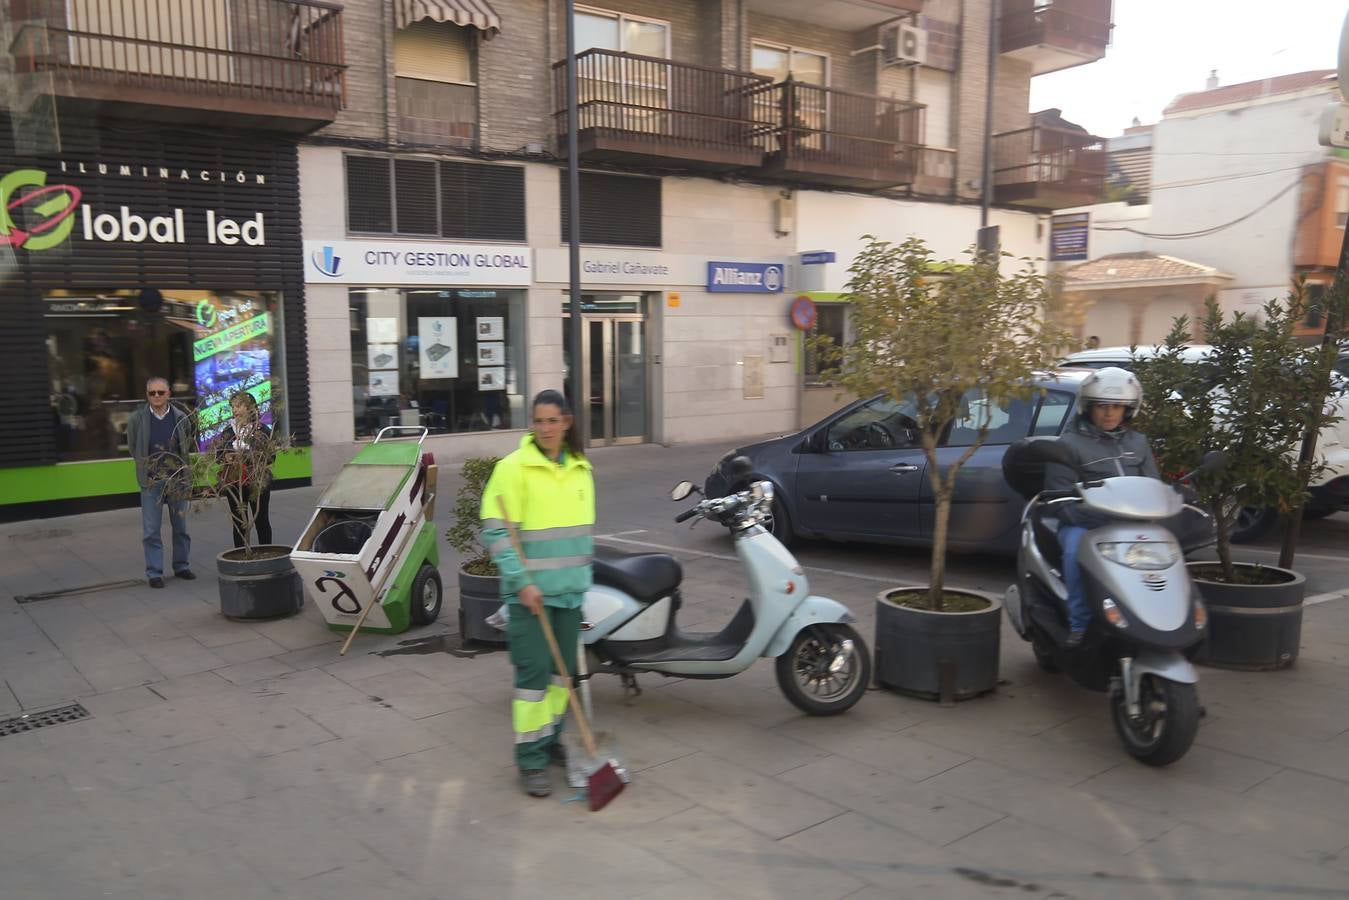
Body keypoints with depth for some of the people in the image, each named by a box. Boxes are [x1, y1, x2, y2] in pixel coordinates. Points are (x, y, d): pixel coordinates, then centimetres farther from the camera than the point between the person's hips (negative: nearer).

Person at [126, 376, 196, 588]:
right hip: (151, 481, -1)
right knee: (151, 530, 0)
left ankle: (181, 566, 26)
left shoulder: (181, 417, -1)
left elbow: (190, 445, 13)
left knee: (180, 526, 12)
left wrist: (179, 465, 5)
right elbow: (132, 447, 9)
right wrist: (147, 466, 6)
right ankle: (154, 572, 9)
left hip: (178, 478, 1)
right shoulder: (137, 418, -3)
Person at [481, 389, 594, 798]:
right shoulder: (513, 467, -9)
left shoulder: (581, 468, 10)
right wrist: (522, 582, -19)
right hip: (530, 590, -6)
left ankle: (550, 741, 31)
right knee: (534, 672, -5)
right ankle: (530, 760, 6)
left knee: (564, 670, 14)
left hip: (570, 590, 6)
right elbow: (496, 531, -13)